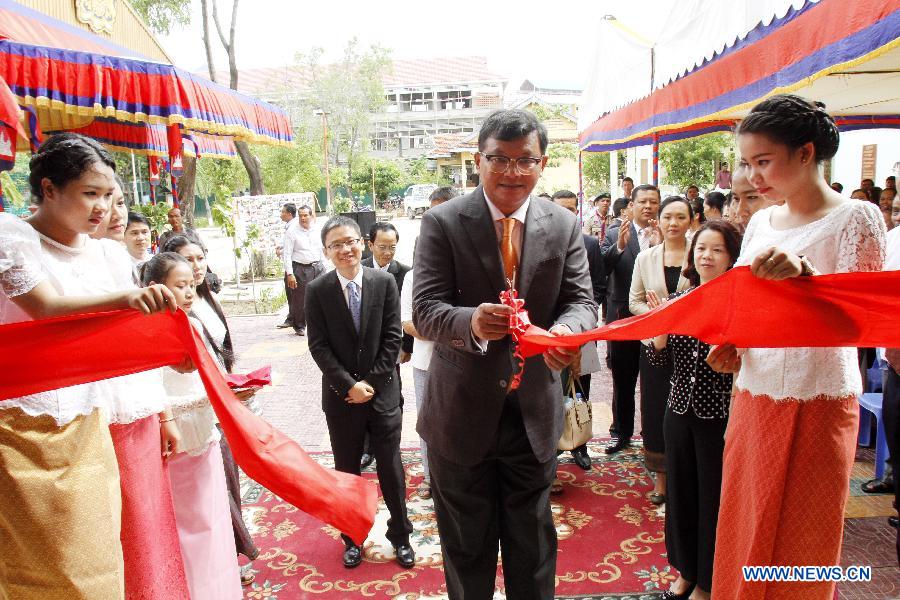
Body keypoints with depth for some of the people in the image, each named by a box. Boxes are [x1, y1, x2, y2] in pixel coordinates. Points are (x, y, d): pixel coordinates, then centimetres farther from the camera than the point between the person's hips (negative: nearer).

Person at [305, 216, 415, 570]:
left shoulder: (385, 282, -5)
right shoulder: (317, 291, -5)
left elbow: (392, 338, -5)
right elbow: (319, 346, -6)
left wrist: (371, 381, -10)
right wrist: (349, 384, -14)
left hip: (383, 391, 0)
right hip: (341, 394, 0)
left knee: (390, 467, 10)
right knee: (346, 470, 14)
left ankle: (400, 534, 30)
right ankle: (352, 538, 32)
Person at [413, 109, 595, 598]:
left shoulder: (565, 226, 0)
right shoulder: (442, 223, -9)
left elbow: (580, 300, -3)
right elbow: (425, 309, -16)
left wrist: (565, 330, -28)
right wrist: (472, 323, -38)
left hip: (534, 410, 3)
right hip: (462, 411, -2)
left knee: (534, 543, 20)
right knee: (466, 544, 18)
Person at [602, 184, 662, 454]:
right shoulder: (615, 234, 0)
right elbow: (600, 269, -13)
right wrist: (618, 246, -27)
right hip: (623, 319, 1)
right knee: (622, 382, 13)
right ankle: (623, 433, 29)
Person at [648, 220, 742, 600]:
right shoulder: (677, 300, 4)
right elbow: (659, 361, 3)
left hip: (720, 416, -4)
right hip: (680, 411, 5)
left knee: (713, 498, 9)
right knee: (680, 492, 16)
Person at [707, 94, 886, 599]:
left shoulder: (857, 218, -8)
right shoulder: (761, 222, 9)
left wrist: (803, 272, -33)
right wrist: (730, 346, -3)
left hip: (818, 402, -5)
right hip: (753, 395, 5)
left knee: (802, 539, 10)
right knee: (745, 528, 14)